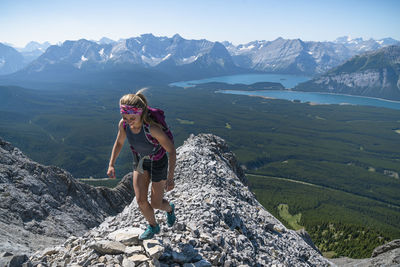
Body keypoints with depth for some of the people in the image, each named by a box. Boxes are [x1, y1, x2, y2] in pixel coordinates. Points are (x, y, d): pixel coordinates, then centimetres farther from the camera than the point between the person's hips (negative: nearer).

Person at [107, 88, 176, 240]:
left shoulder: (152, 128, -37)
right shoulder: (123, 124, -21)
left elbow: (171, 150, -27)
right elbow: (119, 142, 0)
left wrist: (170, 177, -31)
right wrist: (111, 165, -8)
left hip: (158, 163, -4)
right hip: (139, 161, 4)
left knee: (156, 204, 8)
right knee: (141, 201, 1)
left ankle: (169, 208, 46)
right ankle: (153, 227, 31)